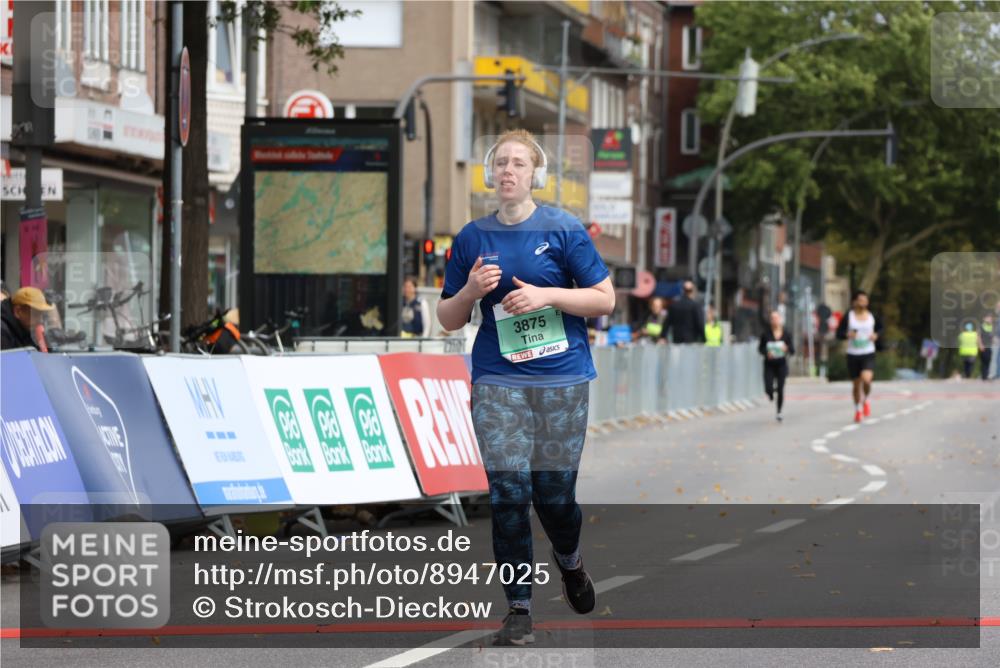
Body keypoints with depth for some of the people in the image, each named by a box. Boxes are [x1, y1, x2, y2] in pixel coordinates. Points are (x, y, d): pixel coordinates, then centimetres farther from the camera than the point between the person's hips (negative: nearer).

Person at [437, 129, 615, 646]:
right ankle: (518, 609, 0)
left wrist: (547, 295, -13)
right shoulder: (472, 238, 7)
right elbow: (448, 318, 12)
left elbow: (604, 299, 0)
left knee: (554, 491, 1)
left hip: (561, 377, -1)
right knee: (507, 492, -7)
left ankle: (569, 561, 35)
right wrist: (471, 291, -8)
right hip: (498, 380, 1)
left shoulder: (563, 229, 0)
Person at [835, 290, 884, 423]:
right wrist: (847, 335, -23)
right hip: (853, 354, 0)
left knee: (866, 379, -23)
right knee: (856, 384, 8)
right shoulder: (848, 316, -4)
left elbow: (880, 328, 18)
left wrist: (876, 335, -3)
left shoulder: (871, 316, 2)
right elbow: (839, 333, -2)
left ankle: (866, 400, 9)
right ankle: (858, 409, 32)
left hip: (868, 354, 0)